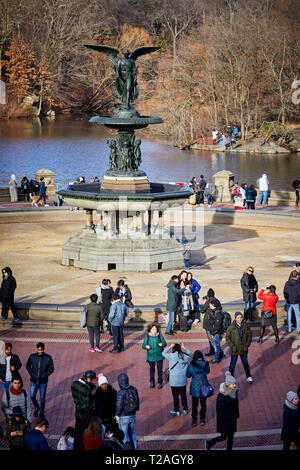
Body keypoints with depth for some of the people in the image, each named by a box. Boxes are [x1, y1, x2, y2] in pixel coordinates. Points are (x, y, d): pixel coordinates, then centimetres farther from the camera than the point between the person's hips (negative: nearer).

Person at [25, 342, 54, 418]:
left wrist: (44, 376, -14)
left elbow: (51, 368, -2)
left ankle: (41, 412, 30)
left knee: (42, 398, 9)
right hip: (34, 381, 1)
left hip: (43, 382, -1)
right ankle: (36, 408, 34)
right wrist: (32, 374, -9)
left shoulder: (48, 358, -13)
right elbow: (28, 366, 5)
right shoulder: (32, 357, -10)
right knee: (32, 396, 5)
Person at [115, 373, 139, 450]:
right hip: (132, 415, 7)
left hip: (123, 417, -7)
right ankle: (135, 448, 34)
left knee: (124, 435, 7)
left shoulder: (121, 393, -25)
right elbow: (137, 401, 4)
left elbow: (119, 406, -20)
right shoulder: (134, 389, -6)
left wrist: (117, 415, -3)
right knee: (132, 433, 23)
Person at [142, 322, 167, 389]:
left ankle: (160, 383, 19)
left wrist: (162, 344, -24)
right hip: (151, 356, 1)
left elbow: (165, 343, -2)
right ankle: (152, 382, 27)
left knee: (160, 369, 6)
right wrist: (146, 346, -24)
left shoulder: (160, 336, -6)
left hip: (159, 356, -1)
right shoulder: (147, 336, -5)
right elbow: (143, 345, -2)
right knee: (152, 369, 14)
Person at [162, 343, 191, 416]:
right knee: (183, 394, 17)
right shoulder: (185, 356, -6)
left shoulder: (171, 356, -15)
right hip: (183, 380, 3)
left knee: (175, 395, 8)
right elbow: (189, 353, 18)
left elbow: (163, 353, 2)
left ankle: (176, 411, 17)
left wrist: (170, 347, 5)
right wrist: (184, 347, 18)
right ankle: (185, 409, 27)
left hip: (174, 380, -3)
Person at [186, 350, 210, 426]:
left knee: (194, 404, 15)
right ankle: (202, 420, 25)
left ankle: (194, 420, 22)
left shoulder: (191, 365, -16)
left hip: (195, 387, -1)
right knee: (203, 404, 17)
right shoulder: (206, 364, -13)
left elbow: (188, 375, -2)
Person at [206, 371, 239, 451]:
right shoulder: (221, 394, -25)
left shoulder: (235, 391, -6)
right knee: (223, 437, 4)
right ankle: (209, 443, 28)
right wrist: (221, 421, -15)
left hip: (232, 417, 6)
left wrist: (237, 415, 14)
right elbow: (218, 408, -18)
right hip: (224, 418, -6)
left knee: (231, 435, 14)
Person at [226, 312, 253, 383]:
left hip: (243, 349, 1)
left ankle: (249, 377, 28)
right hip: (234, 350, -1)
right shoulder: (231, 327, -11)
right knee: (233, 363, 10)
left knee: (245, 363, 13)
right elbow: (227, 338, -5)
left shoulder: (246, 326, -6)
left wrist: (247, 345, -4)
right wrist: (232, 346, -11)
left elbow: (249, 335, 4)